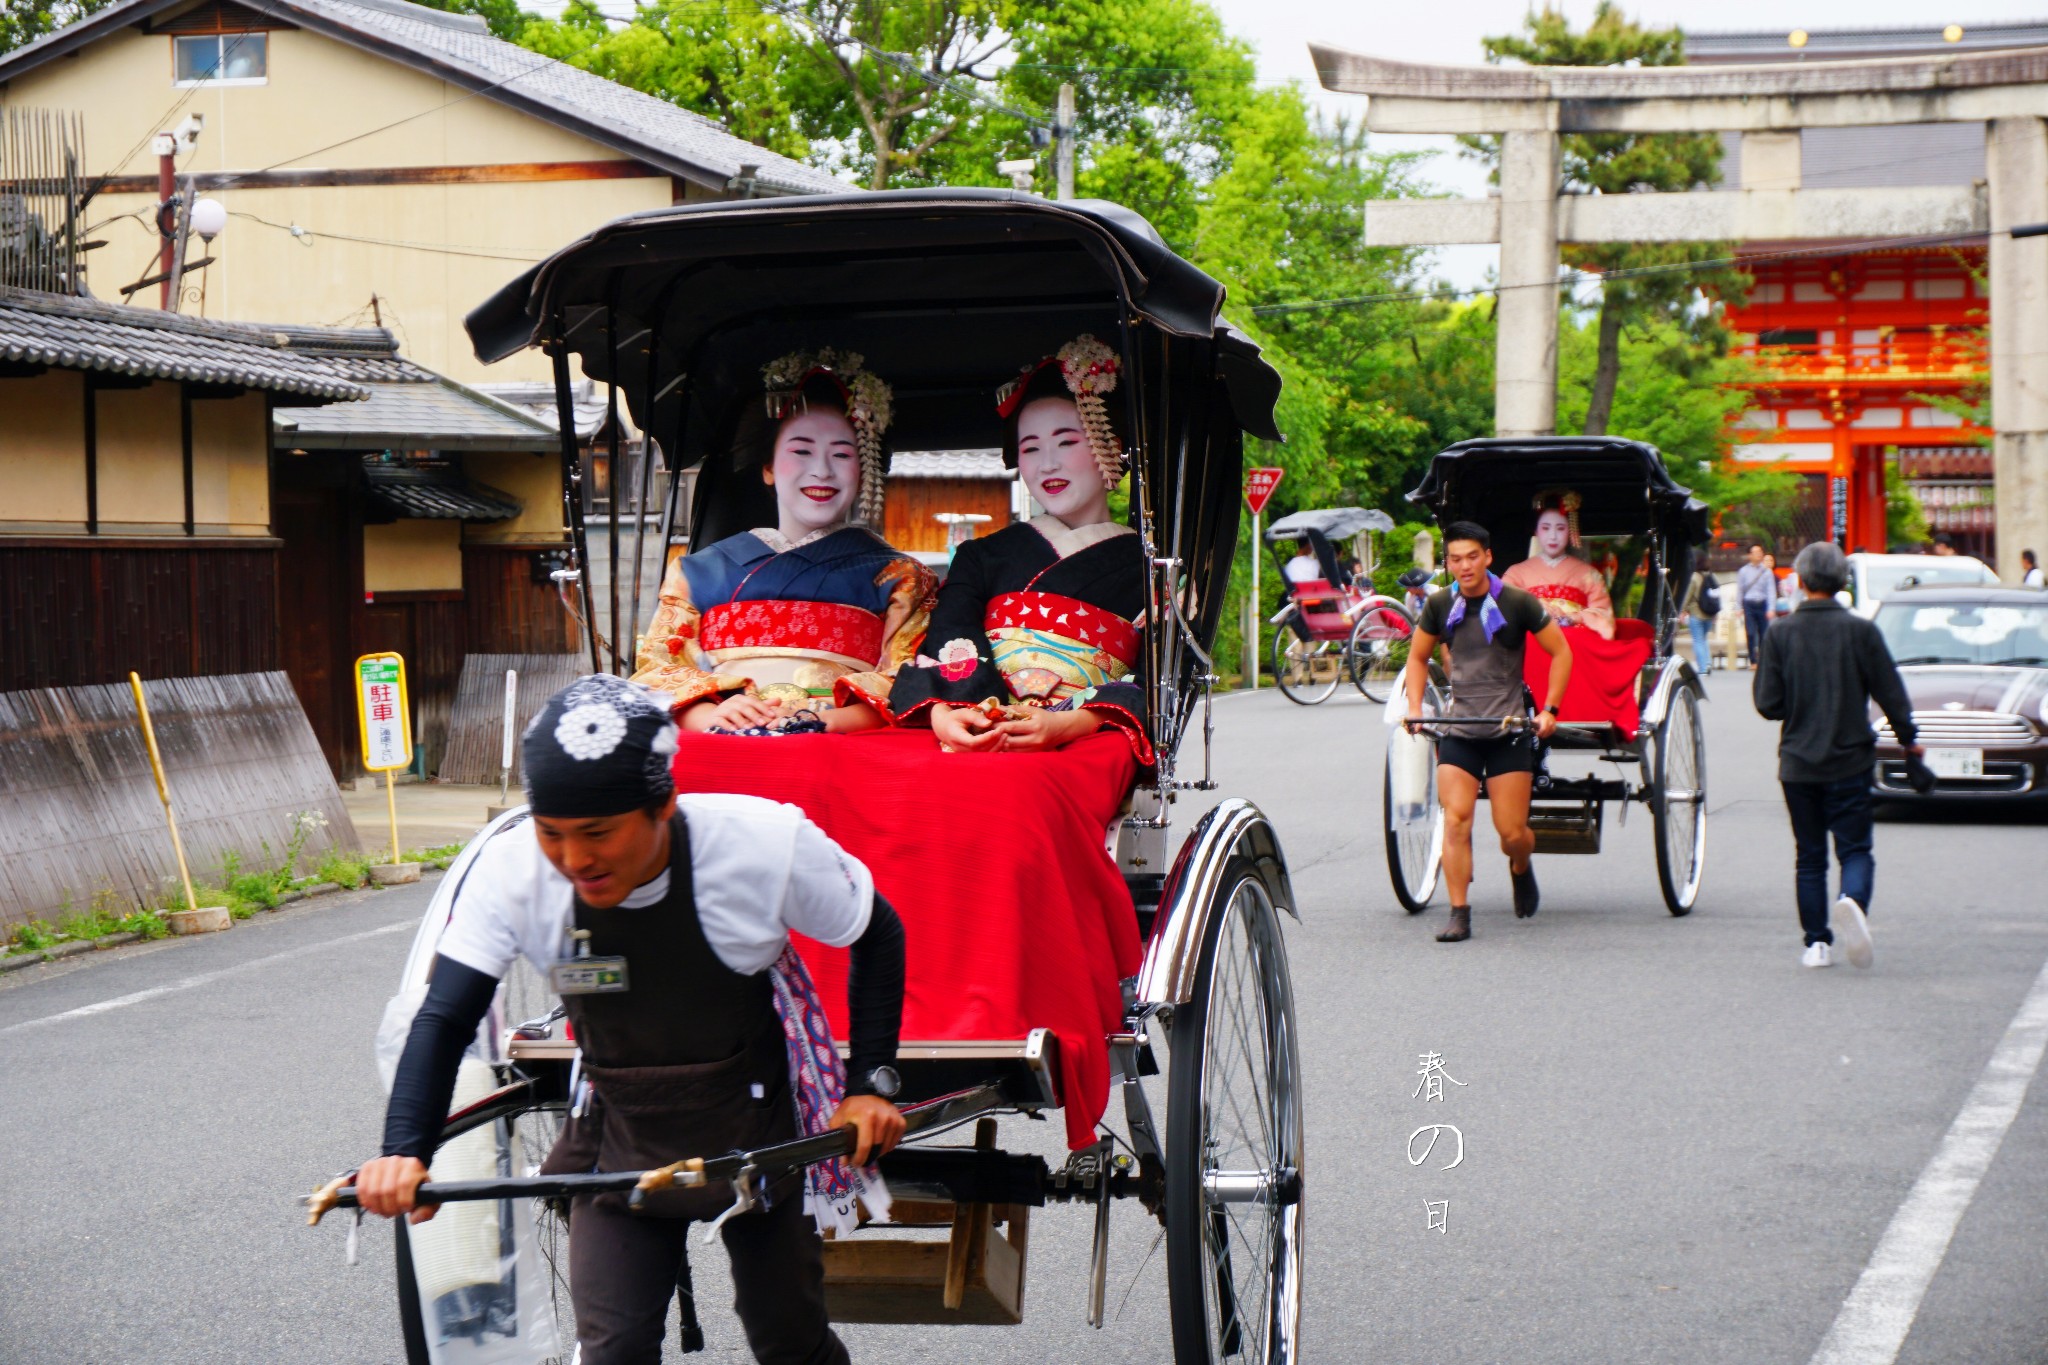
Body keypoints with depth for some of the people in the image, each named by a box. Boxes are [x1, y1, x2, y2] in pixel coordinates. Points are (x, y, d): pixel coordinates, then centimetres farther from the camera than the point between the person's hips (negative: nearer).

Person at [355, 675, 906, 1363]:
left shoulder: (768, 843, -26)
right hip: (618, 1147, 1)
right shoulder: (512, 868, -22)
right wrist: (404, 1150, -37)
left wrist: (871, 1084, -13)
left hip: (758, 1134, -1)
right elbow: (444, 1019, -21)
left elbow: (878, 936, -8)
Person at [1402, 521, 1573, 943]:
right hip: (1458, 730, 2)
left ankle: (1521, 868, 34)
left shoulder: (1518, 603, -8)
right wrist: (1415, 709, 3)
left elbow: (1561, 653, 1)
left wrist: (1550, 710, -7)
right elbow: (1418, 657, 16)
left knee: (1511, 833, -1)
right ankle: (1459, 915, -6)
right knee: (1455, 821, -11)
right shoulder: (1440, 605, 2)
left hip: (1509, 731, -2)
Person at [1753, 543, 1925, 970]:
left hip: (1797, 763, 1)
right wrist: (1909, 740, 13)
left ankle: (1817, 942, 8)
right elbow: (1890, 693, -2)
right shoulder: (1860, 631, -6)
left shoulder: (1780, 634, -4)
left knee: (1809, 856, 11)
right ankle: (1852, 901, -26)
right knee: (1855, 849, 4)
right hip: (1850, 761, -1)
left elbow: (1768, 704, -6)